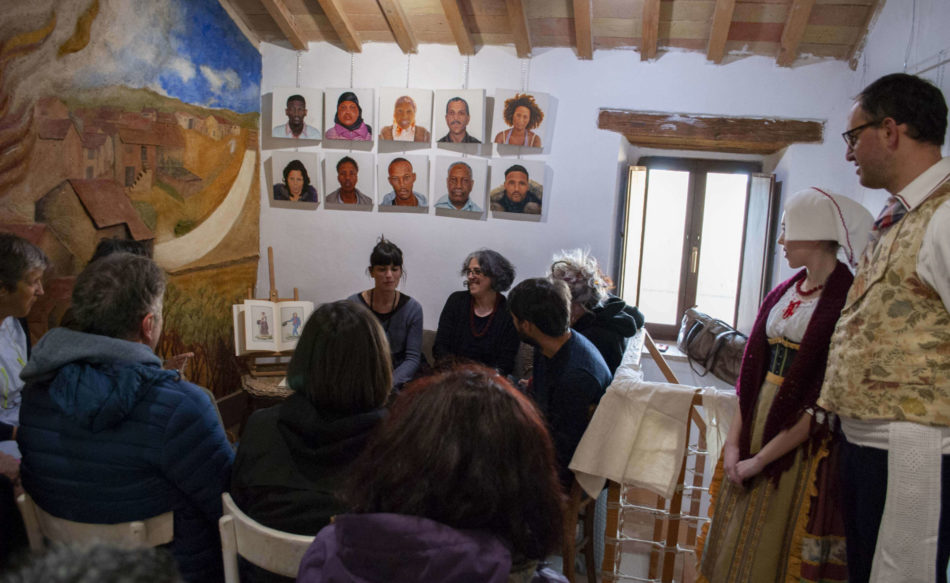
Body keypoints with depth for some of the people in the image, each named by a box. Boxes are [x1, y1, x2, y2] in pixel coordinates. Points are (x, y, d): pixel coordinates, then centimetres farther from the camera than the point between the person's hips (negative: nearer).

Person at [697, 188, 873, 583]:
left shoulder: (846, 299, -15)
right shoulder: (784, 292, 8)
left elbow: (825, 403, -19)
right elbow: (753, 371, 6)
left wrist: (761, 459, -16)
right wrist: (734, 442, -2)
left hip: (803, 443, -6)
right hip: (757, 422, 7)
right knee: (736, 545, 14)